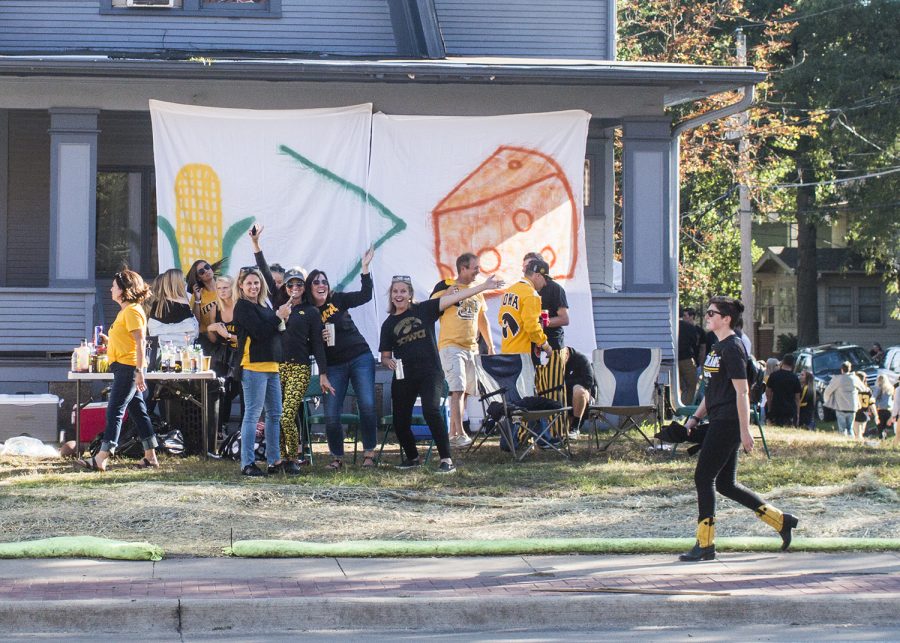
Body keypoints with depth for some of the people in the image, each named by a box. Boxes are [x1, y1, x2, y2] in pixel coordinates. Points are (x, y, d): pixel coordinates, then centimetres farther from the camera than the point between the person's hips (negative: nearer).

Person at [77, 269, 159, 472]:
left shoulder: (132, 311, -13)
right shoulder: (125, 311, 19)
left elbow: (140, 342, -20)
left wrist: (139, 371, -24)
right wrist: (108, 341, 15)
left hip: (128, 368, -11)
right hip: (123, 367, 11)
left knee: (114, 411, -10)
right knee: (138, 411, 10)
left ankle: (101, 459, -10)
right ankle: (150, 457, 13)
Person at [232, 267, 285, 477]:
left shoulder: (263, 306, 20)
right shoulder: (243, 307, -6)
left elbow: (273, 333, 20)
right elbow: (259, 332, -16)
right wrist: (278, 317, -8)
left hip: (271, 366, 9)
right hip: (253, 366, -9)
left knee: (275, 414, 11)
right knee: (252, 414, -8)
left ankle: (274, 460, 18)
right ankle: (247, 463, -7)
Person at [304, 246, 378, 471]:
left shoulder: (338, 300, 2)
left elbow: (365, 296, -7)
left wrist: (365, 268, -15)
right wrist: (318, 340, -14)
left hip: (360, 358, 0)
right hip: (333, 366, 0)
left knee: (367, 405, -12)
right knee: (331, 416, -6)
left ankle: (369, 453, 0)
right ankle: (337, 457, 12)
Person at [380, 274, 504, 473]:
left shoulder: (424, 309, 3)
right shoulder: (389, 324, 10)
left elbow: (454, 297, -4)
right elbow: (385, 356, 14)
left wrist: (484, 286, -10)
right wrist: (389, 362, -10)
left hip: (430, 373, -3)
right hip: (403, 378, 4)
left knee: (431, 411, -24)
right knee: (400, 421, 5)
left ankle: (446, 459, -21)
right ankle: (412, 457, 32)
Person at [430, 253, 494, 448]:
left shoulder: (477, 291, 17)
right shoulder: (445, 287, -4)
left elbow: (483, 320, 25)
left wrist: (490, 346, 21)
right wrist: (447, 294, -20)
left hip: (471, 348, 7)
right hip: (450, 346, -7)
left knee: (464, 392, 7)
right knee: (458, 389, -17)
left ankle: (453, 434, 13)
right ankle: (460, 434, -21)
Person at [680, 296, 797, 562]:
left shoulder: (732, 348, -14)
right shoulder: (718, 347, 16)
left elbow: (741, 392, -17)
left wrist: (745, 431, -20)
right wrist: (696, 417, 19)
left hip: (727, 424, -10)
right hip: (719, 423, 10)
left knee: (704, 478, -6)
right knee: (725, 484, 12)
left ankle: (705, 545, 1)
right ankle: (781, 520, 18)